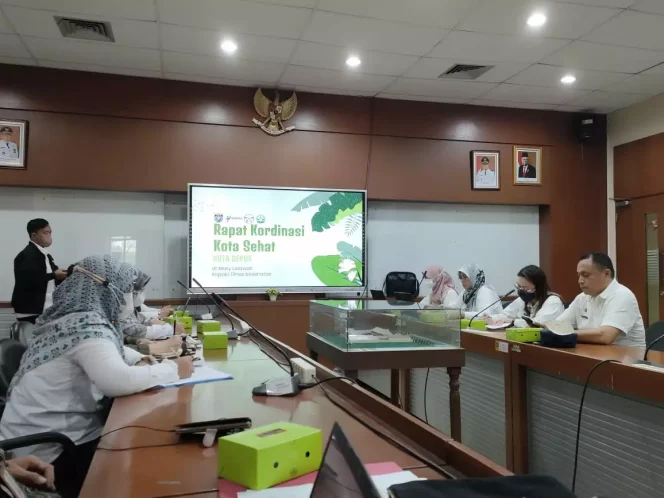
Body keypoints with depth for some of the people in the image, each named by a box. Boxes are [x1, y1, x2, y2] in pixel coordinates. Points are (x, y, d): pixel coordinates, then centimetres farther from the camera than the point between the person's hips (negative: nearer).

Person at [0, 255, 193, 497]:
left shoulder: (76, 319, 8)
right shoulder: (86, 327, -23)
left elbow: (111, 351, 24)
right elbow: (119, 381, -37)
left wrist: (141, 360, 3)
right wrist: (173, 369, -23)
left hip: (59, 432, 9)